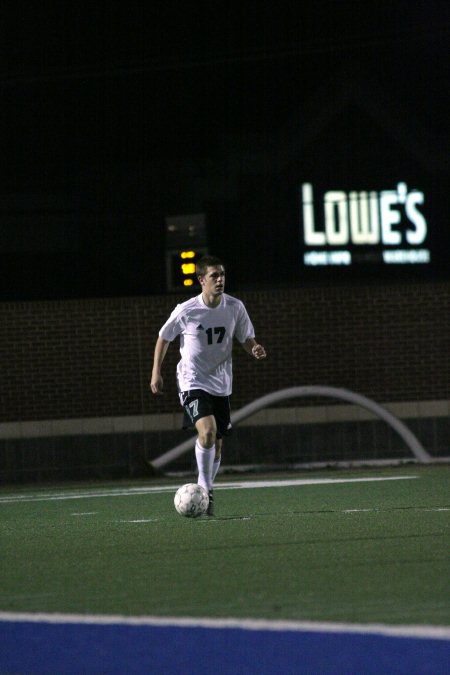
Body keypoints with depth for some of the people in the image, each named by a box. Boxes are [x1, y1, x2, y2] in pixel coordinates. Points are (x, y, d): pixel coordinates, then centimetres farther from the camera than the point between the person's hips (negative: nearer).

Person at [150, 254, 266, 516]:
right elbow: (164, 338, 4)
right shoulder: (186, 311, -12)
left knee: (217, 444, 8)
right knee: (207, 431, -26)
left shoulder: (235, 307, -4)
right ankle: (205, 488, -14)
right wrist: (156, 373, 4)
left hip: (221, 384, 4)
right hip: (193, 383, -4)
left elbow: (246, 338, 7)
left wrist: (255, 349, -16)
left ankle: (206, 493, 27)